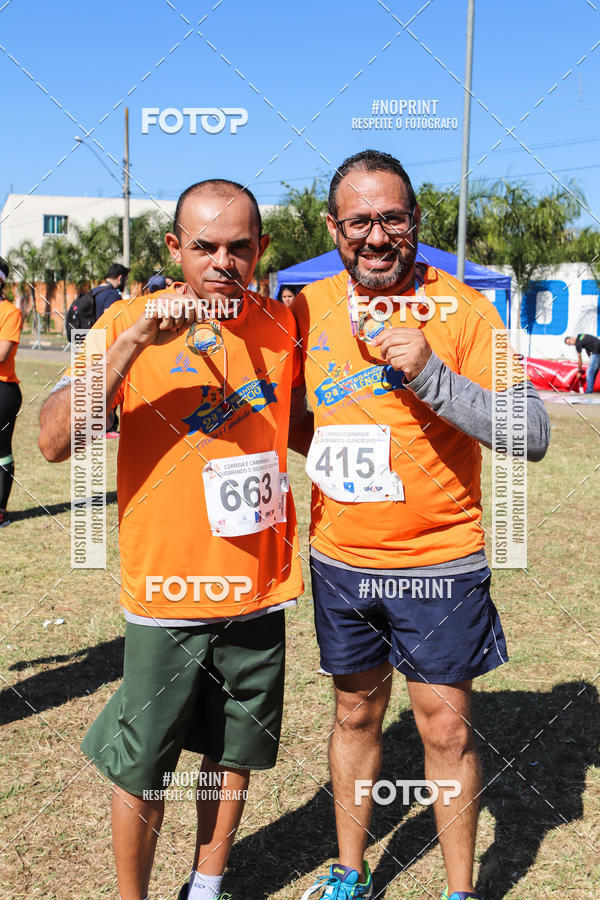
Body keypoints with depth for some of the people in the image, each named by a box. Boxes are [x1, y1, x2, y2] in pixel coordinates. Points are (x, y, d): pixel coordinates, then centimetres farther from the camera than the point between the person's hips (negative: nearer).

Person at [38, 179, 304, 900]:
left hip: (259, 589, 4)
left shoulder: (280, 325, 1)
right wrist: (133, 343, -28)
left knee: (234, 753, 18)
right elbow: (54, 441, -21)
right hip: (166, 590, -3)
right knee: (142, 771, 9)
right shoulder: (129, 321, -9)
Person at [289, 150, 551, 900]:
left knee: (446, 729, 6)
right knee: (355, 715, 17)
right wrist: (321, 451, -5)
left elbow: (532, 436, -19)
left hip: (440, 563, -3)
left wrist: (430, 374, -29)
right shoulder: (308, 309, 0)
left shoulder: (462, 309, -11)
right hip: (339, 561, 4)